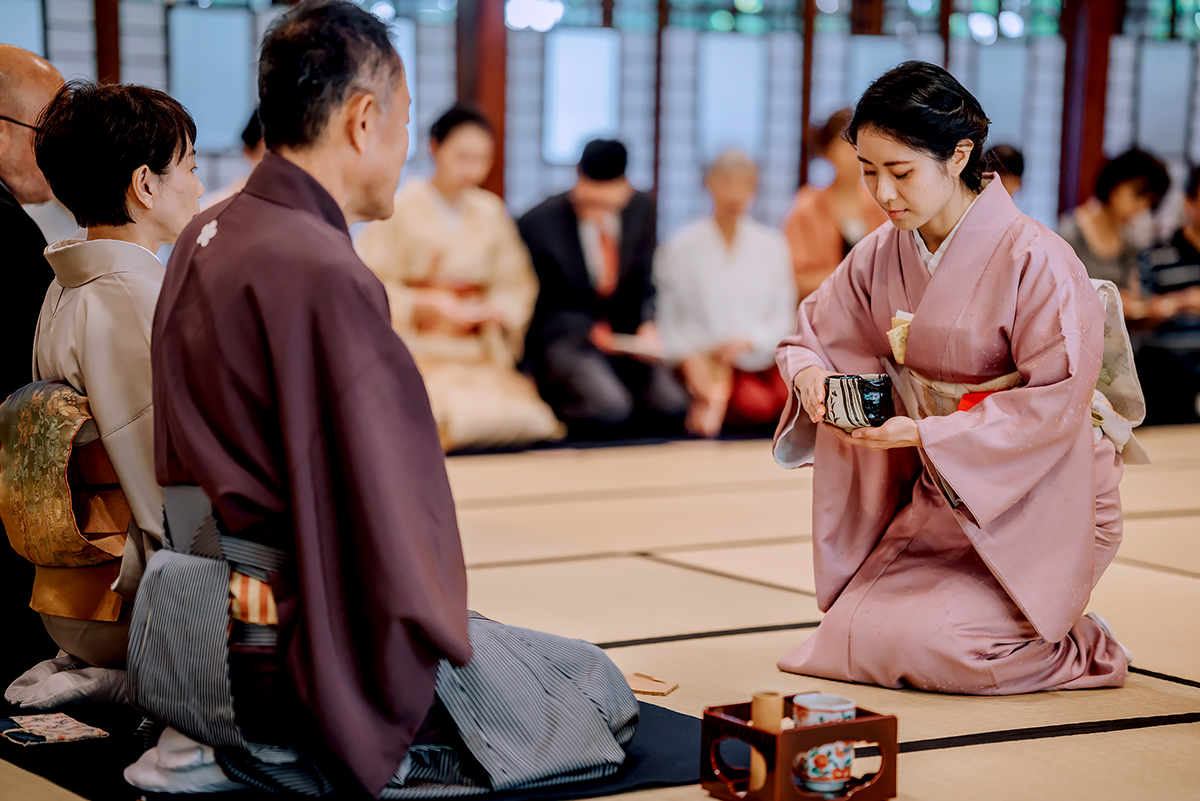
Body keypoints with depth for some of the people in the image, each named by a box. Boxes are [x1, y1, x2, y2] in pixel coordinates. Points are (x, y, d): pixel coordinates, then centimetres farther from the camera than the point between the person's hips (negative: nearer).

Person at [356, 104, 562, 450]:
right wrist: (424, 304, -15)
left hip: (478, 354, 4)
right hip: (414, 351, -4)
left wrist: (496, 310, -5)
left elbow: (516, 287, 16)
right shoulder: (399, 209, -3)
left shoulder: (491, 213, 11)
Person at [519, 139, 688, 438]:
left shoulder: (641, 209, 3)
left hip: (623, 334, 5)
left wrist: (647, 326, -5)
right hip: (565, 335, -5)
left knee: (671, 409, -21)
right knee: (611, 412, -32)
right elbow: (538, 303, -3)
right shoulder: (539, 222, -11)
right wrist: (591, 332, -13)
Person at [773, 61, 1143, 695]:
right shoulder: (882, 254, -1)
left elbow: (1056, 404, -22)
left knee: (927, 643, -22)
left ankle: (1080, 651, 6)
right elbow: (814, 333, 10)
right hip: (938, 496, 6)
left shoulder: (1035, 260, -20)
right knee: (853, 635, -5)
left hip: (1037, 501, -6)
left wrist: (926, 435, -26)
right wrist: (809, 371, -16)